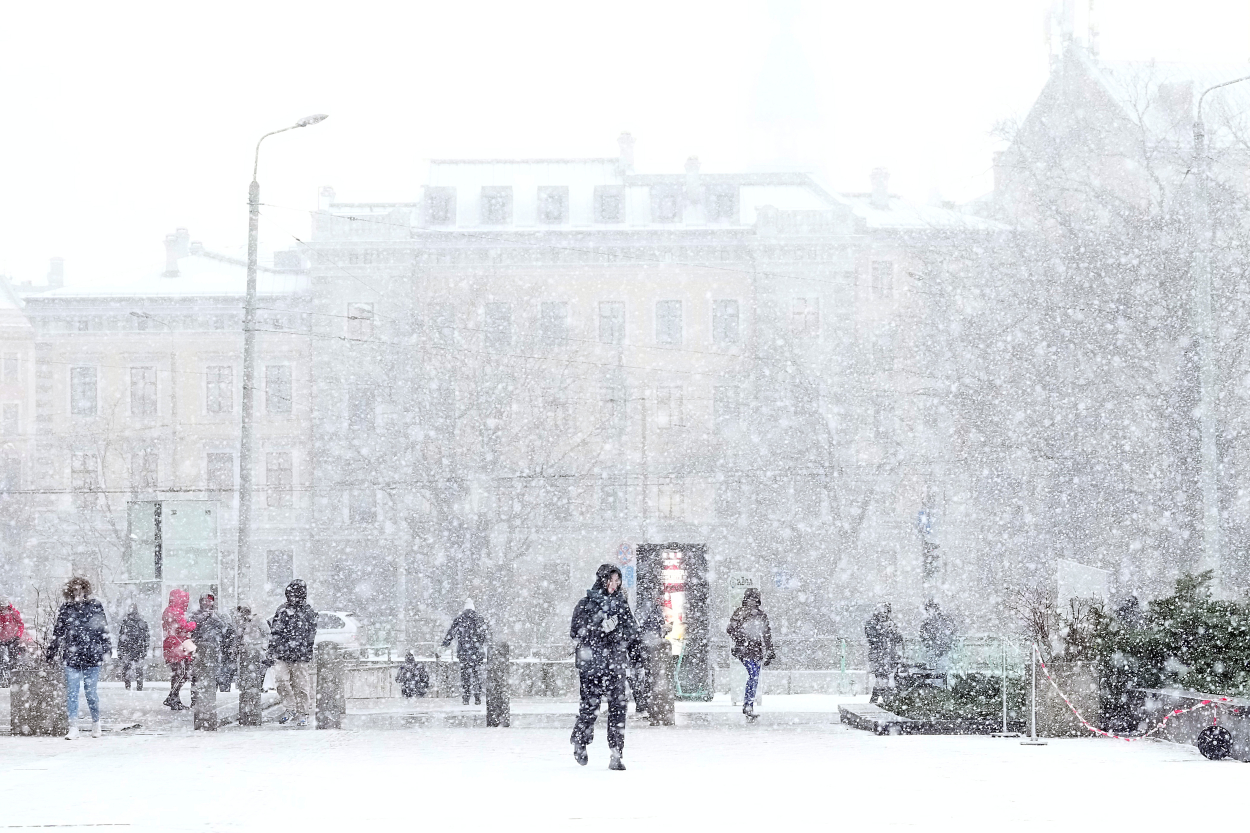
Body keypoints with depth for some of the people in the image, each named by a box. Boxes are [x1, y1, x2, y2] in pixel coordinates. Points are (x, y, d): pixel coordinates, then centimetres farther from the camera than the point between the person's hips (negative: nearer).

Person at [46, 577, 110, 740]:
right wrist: (52, 650, 16)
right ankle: (73, 728, -3)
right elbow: (58, 631, 15)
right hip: (71, 656, 1)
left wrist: (106, 646, 6)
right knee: (71, 692, -5)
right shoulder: (66, 608, 8)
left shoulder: (95, 606, 4)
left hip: (91, 656, -1)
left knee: (90, 692, 3)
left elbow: (103, 628, 10)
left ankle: (96, 723, 24)